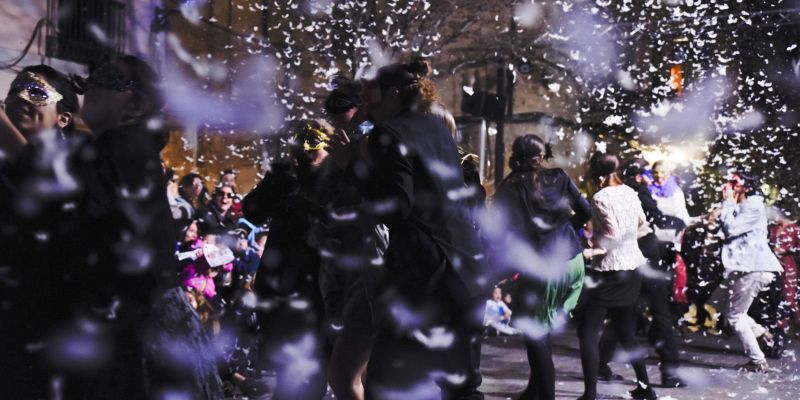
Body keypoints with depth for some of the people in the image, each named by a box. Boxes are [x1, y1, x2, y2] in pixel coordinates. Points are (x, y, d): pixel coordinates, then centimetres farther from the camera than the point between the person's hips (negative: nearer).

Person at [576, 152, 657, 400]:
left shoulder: (601, 197, -15)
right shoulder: (630, 192, 7)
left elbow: (614, 235, -23)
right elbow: (644, 227, 14)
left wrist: (591, 251, -19)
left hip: (609, 271, -8)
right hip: (632, 268, 8)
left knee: (588, 332, -3)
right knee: (625, 330, 20)